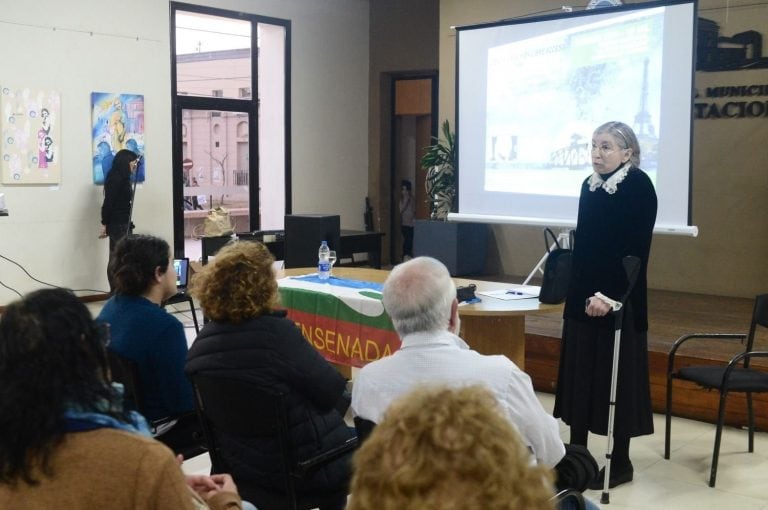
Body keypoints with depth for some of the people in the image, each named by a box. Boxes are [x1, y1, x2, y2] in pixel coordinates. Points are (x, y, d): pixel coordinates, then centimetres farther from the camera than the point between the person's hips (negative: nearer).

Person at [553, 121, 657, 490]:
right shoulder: (590, 185, 10)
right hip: (582, 295, 7)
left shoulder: (638, 186, -11)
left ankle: (620, 463, 14)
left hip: (617, 300, -7)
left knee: (615, 378, 2)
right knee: (579, 374, 11)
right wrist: (577, 291, 13)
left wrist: (609, 294, -23)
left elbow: (634, 250, -18)